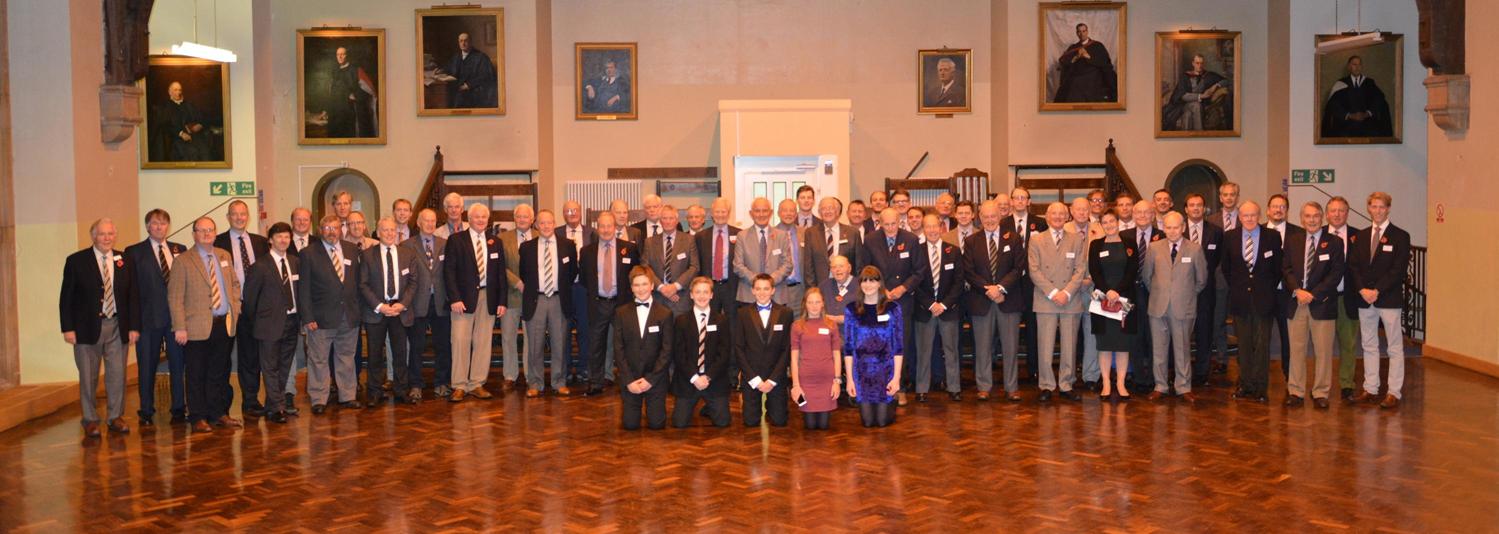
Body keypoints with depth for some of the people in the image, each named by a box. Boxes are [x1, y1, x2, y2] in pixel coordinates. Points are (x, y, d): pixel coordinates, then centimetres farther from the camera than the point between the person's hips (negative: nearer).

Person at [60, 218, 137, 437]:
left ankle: (115, 417, 18)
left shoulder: (125, 261, 6)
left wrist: (133, 327, 2)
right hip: (87, 327, -2)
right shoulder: (76, 261, -1)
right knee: (88, 376, 5)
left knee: (117, 375, 6)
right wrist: (68, 328, -8)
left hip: (117, 327, 2)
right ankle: (90, 420, 15)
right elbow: (66, 298, -1)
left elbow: (132, 296, 8)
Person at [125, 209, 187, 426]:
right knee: (147, 367, 6)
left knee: (178, 365, 6)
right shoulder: (134, 252, 1)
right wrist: (133, 321, -10)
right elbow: (130, 288, -3)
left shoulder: (180, 250, 10)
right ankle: (146, 412, 16)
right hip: (149, 318, -2)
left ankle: (179, 409, 16)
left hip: (177, 316, 3)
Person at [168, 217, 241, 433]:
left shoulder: (224, 256, 12)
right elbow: (174, 297, -8)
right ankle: (198, 418, 9)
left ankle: (219, 414, 21)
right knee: (197, 375, 1)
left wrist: (235, 307, 9)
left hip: (224, 324, 5)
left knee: (220, 373, 12)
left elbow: (234, 283, 24)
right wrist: (180, 327, -14)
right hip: (198, 326, -5)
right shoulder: (184, 261, -5)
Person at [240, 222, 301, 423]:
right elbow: (250, 296, -4)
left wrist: (300, 317, 8)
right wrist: (255, 321, 1)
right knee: (270, 367, -1)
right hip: (271, 323, -6)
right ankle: (276, 408, 1)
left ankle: (275, 404, 21)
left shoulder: (296, 262, 8)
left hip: (292, 321, 6)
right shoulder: (260, 266, -8)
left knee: (285, 367, 12)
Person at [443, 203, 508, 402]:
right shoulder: (456, 240, 1)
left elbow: (501, 274, 12)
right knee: (460, 341, -5)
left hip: (488, 297, 4)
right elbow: (449, 271, -4)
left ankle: (477, 384, 12)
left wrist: (502, 301, 4)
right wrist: (454, 298, -13)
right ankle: (459, 386, 1)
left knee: (483, 342, 5)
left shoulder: (495, 243, 12)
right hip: (464, 298, -3)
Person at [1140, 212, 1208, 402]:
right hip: (1158, 307, 2)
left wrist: (1187, 295, 10)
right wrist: (1157, 292, 12)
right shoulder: (1154, 248, 4)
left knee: (1182, 349, 4)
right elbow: (1146, 276, 14)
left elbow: (1201, 280, 8)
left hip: (1183, 308, -2)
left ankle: (1184, 388, 13)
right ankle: (1160, 386, 16)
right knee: (1159, 349, 6)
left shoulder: (1195, 249, -1)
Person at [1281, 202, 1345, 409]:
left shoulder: (1334, 242, 2)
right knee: (1296, 349, 5)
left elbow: (1336, 274, -5)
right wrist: (1297, 290, -10)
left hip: (1322, 304, -2)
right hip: (1297, 302, 2)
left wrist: (1313, 294, -13)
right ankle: (1295, 392, 11)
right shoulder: (1292, 241, 11)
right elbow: (1287, 269, 6)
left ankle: (1321, 393, 8)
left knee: (1323, 351, 1)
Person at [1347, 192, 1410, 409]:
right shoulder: (1360, 236, 11)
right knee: (1369, 346, 10)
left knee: (1394, 348, 0)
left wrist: (1377, 291, -15)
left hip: (1389, 299, -5)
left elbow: (1398, 270, -10)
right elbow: (1353, 266, 6)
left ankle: (1393, 393, 3)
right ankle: (1370, 389, 17)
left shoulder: (1400, 236, -2)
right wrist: (1362, 290, -9)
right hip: (1364, 300, 5)